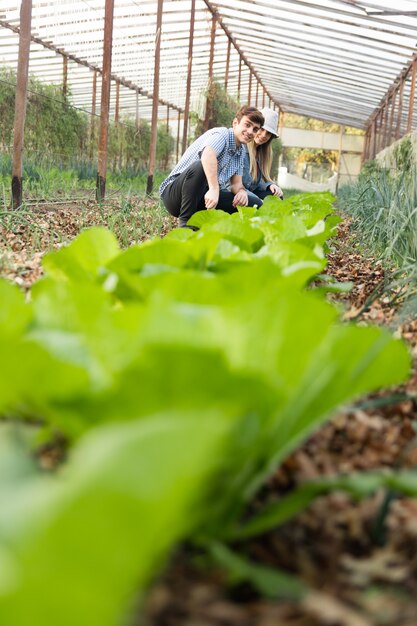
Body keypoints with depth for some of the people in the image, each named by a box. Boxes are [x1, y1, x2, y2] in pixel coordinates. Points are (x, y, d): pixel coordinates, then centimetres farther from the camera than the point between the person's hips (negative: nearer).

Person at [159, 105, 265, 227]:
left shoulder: (241, 152, 13)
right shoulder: (222, 134, -13)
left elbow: (236, 183, 10)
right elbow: (208, 154, -35)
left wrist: (241, 191, -15)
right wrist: (214, 189, -48)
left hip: (201, 199, 8)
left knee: (249, 202, -7)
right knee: (201, 166, -36)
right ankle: (185, 224, -28)